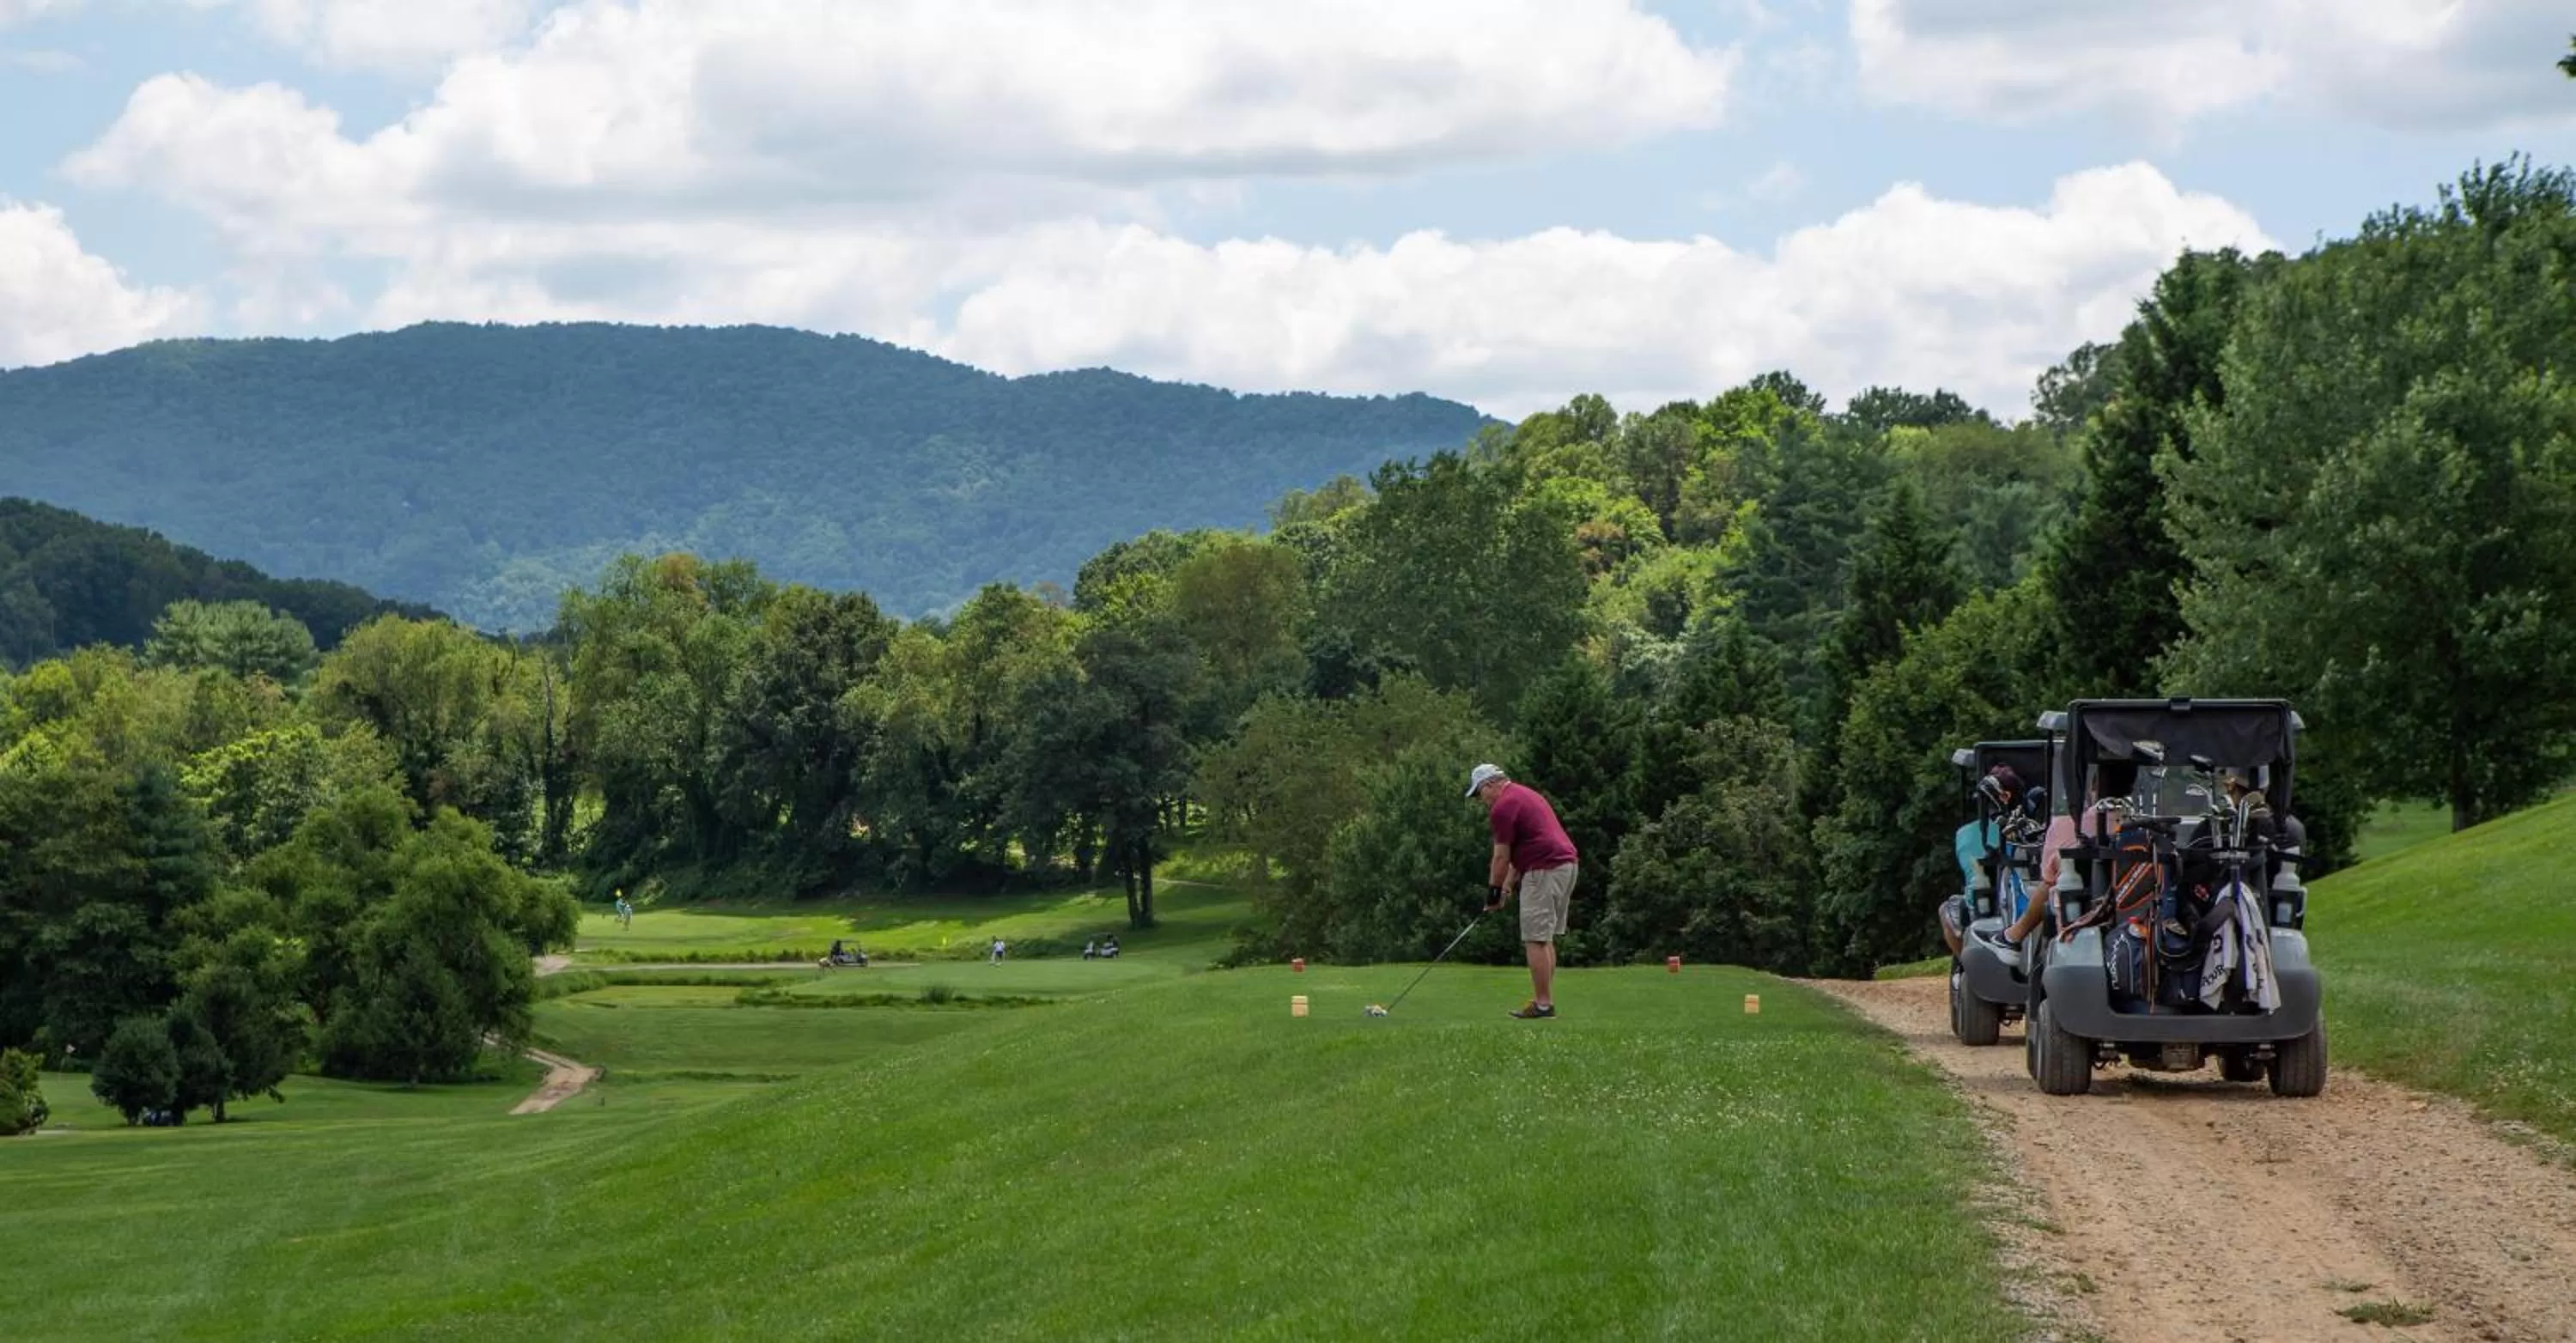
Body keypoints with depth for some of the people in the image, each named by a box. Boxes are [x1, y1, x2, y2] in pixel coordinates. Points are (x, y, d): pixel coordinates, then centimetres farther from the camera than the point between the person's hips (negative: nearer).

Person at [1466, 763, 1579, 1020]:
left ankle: (1543, 1005, -7)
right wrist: (1508, 885, 23)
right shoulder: (1524, 795, 22)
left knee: (1536, 941, -7)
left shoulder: (1503, 807, -10)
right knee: (1545, 940, 14)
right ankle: (1545, 1000, 14)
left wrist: (1494, 891, 4)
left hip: (1545, 871, -10)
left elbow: (1502, 857, -7)